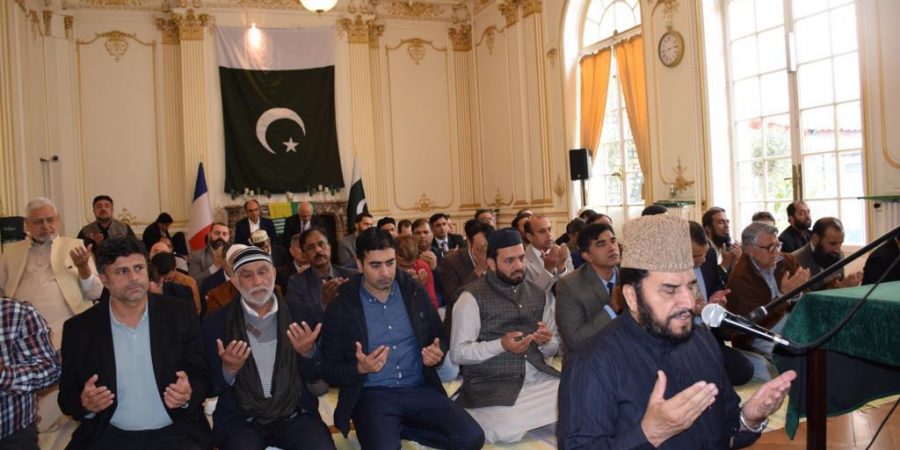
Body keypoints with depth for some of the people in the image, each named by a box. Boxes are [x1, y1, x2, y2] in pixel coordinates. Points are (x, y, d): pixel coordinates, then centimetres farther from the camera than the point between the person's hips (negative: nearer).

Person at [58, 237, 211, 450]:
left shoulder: (181, 314, -2)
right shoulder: (79, 328, 1)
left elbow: (203, 376, 3)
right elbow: (67, 396, 7)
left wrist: (189, 395, -19)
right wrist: (85, 405, -15)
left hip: (175, 432, -2)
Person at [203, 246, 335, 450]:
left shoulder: (303, 314, 1)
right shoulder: (216, 323, -1)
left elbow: (317, 377, 5)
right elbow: (211, 388, 3)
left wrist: (309, 353, -15)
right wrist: (228, 370, -17)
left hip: (296, 414, 1)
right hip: (240, 419, -1)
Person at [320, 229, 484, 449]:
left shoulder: (414, 292, 5)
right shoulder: (340, 308, -4)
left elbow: (440, 336, 15)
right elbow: (329, 372, -1)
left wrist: (438, 354, -9)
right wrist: (360, 368, -21)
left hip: (420, 389, 4)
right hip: (372, 395, -4)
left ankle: (397, 428, 2)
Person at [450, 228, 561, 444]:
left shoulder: (538, 294, 12)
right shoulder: (473, 296, -6)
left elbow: (553, 347, 16)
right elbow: (457, 352, -9)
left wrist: (546, 342, -8)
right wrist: (501, 345, -21)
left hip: (538, 378, 5)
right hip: (491, 385, -5)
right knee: (507, 431, -29)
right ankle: (473, 416, 5)